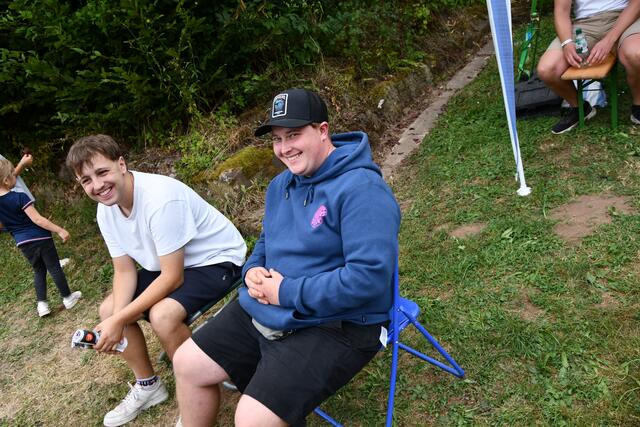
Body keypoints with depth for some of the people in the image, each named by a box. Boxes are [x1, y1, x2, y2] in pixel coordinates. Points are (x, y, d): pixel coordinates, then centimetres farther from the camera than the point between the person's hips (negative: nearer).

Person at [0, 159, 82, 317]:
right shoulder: (20, 197, -22)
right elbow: (37, 219, -23)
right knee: (54, 268, 9)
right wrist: (59, 230, -20)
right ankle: (67, 297, 23)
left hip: (22, 243, 6)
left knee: (38, 271, 21)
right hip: (39, 238, -6)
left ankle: (42, 304, 16)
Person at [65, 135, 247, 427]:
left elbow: (172, 278, -27)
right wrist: (115, 318, -19)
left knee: (162, 315, -31)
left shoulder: (160, 198, -32)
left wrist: (119, 320, -25)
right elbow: (125, 271, -1)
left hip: (216, 258, -8)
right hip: (167, 265, 9)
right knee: (108, 310, 3)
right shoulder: (106, 209, -6)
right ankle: (147, 385, 22)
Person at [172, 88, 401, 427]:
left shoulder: (361, 189, -21)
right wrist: (253, 270, -2)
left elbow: (369, 277, -28)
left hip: (334, 327, -8)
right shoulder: (280, 184, 9)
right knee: (186, 363, 8)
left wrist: (287, 293, -21)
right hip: (262, 311, 9)